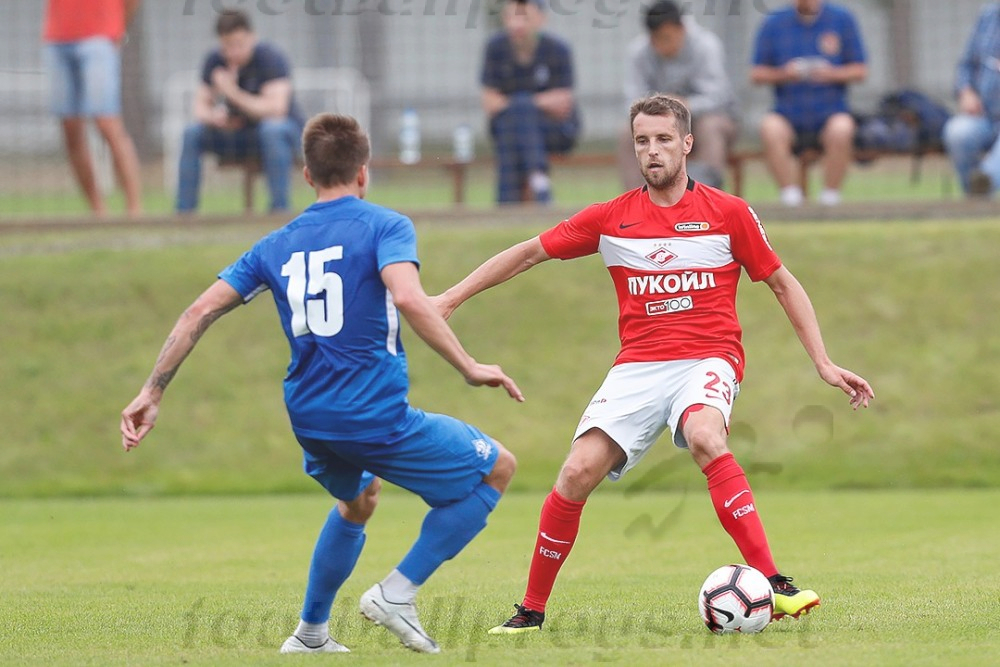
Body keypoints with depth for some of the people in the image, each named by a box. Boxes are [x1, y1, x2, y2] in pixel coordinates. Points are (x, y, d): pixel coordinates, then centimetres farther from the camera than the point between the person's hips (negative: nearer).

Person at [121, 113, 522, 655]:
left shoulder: (277, 245, 13)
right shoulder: (383, 226, -4)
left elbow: (200, 312, 9)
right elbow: (408, 298, -24)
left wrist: (152, 393, 14)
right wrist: (468, 368, -19)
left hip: (309, 420, 7)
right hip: (377, 416, -7)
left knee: (357, 498, 37)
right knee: (497, 469, 9)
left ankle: (310, 635, 36)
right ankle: (397, 594, 1)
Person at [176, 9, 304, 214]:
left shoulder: (271, 58, -19)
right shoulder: (214, 61, -4)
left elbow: (276, 109, -29)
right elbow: (201, 106, -1)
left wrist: (233, 92, -32)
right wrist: (213, 116, -25)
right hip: (240, 137, 5)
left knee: (272, 130, -39)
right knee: (191, 133, -16)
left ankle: (280, 209, -35)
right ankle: (184, 211, -15)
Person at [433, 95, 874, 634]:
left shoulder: (728, 212, 3)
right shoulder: (612, 218, 8)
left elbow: (783, 285, 11)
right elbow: (527, 253, 14)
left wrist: (823, 363, 6)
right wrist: (448, 300, 10)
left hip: (708, 358, -3)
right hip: (638, 365, 3)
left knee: (704, 436, -36)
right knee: (578, 472, -16)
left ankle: (773, 586, -39)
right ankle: (531, 610, 1)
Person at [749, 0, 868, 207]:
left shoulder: (842, 19, 5)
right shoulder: (774, 24, 7)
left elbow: (860, 71, 6)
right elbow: (756, 74, 7)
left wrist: (833, 73, -14)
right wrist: (782, 74, -14)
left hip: (831, 111, -1)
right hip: (789, 116, 1)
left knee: (841, 130, -34)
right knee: (770, 128, -32)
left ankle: (830, 198, -20)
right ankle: (791, 196, -26)